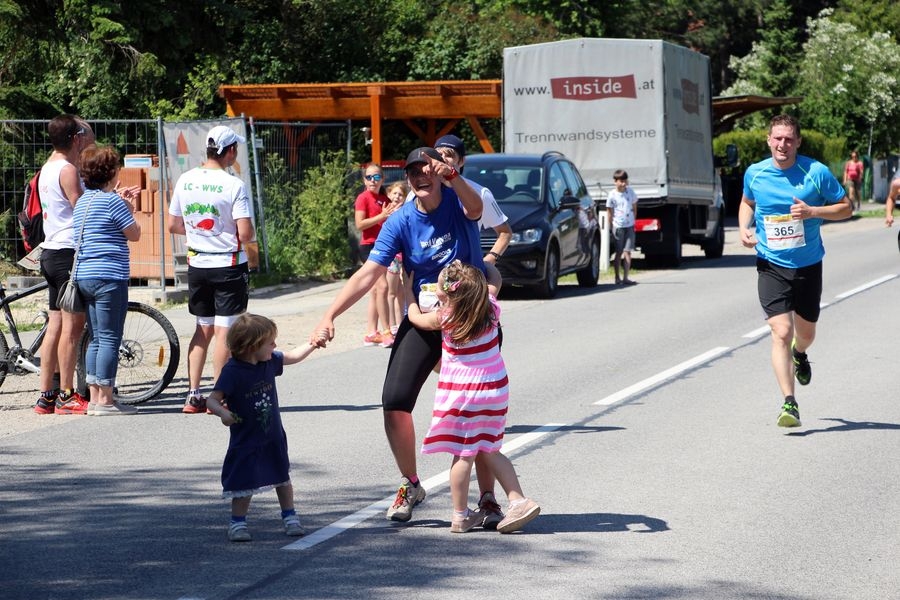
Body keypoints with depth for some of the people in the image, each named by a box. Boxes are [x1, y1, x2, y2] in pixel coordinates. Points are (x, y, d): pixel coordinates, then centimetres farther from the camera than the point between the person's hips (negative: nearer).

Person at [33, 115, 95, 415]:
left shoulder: (47, 168, 15)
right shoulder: (67, 170, -14)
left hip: (50, 252, 10)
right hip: (69, 252, -10)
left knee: (56, 325, 11)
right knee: (72, 325, -5)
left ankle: (46, 395, 12)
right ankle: (66, 396, -3)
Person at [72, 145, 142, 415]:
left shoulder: (83, 200, 14)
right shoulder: (112, 201, -12)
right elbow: (134, 234, -5)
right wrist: (130, 209, 9)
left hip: (84, 276, 9)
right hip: (109, 276, -9)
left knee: (96, 339, 13)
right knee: (109, 340, -5)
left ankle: (94, 398, 13)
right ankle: (105, 401, -5)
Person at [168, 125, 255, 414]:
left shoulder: (185, 181, 1)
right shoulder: (233, 185, -16)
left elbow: (173, 225, 8)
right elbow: (245, 233, -20)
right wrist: (250, 234, 2)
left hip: (197, 265, 5)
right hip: (229, 266, -5)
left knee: (203, 329, 15)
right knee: (224, 330, 1)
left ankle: (194, 395, 13)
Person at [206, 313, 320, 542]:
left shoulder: (269, 361, -4)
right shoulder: (232, 371, -23)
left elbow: (292, 357, 16)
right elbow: (212, 399, -25)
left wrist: (313, 344, 8)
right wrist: (222, 412, -44)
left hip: (273, 436, 6)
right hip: (245, 440, -6)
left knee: (282, 477, 16)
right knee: (244, 482, -3)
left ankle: (290, 517, 29)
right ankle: (237, 523, 12)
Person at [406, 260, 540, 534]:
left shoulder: (444, 319, -14)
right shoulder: (491, 308, -5)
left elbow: (415, 316, 7)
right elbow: (495, 281, 18)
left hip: (461, 392, -5)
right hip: (495, 387, 5)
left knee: (463, 455, 1)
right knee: (490, 451, 16)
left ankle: (461, 515, 7)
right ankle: (519, 501, 9)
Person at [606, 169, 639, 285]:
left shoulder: (630, 192, 3)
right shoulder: (612, 195, -6)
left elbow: (634, 208, 13)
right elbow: (609, 212, -2)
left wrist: (633, 221, 8)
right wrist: (611, 227, -3)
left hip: (629, 226, 2)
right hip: (618, 226, -2)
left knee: (627, 252, -4)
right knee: (619, 252, 4)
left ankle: (625, 278, -6)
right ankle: (617, 277, 14)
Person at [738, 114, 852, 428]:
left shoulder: (816, 172, -10)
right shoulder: (754, 174, -3)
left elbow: (846, 207, -3)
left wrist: (812, 211, -19)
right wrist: (744, 227, -1)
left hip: (808, 265, 1)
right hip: (771, 266, -1)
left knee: (805, 332, 17)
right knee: (781, 331, -15)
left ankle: (799, 354, 56)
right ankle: (789, 403, -15)